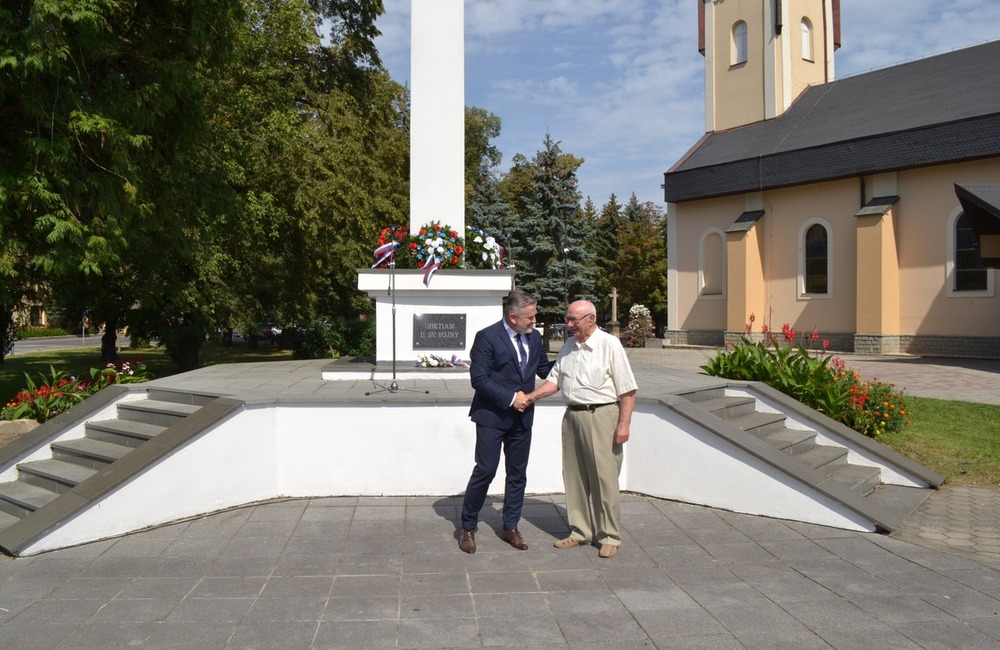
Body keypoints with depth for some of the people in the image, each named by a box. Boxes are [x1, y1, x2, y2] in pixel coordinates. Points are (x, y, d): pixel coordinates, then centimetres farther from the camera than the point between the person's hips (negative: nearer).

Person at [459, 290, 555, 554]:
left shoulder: (534, 337, 6)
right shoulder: (487, 337, -13)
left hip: (522, 418, 6)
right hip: (492, 416, -6)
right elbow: (479, 378, -16)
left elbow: (544, 370, 15)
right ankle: (468, 528, 14)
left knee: (518, 474, 11)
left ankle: (511, 528, 25)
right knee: (485, 471, -3)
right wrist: (510, 397, -19)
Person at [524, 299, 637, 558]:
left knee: (604, 478, -1)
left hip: (600, 416, -7)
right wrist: (532, 396, -1)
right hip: (572, 415, 7)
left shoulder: (609, 345, -9)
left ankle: (610, 537, 11)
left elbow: (628, 389, -11)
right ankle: (580, 532, 24)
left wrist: (624, 424, -15)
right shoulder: (569, 345, 12)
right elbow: (555, 379, 14)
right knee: (574, 477, 12)